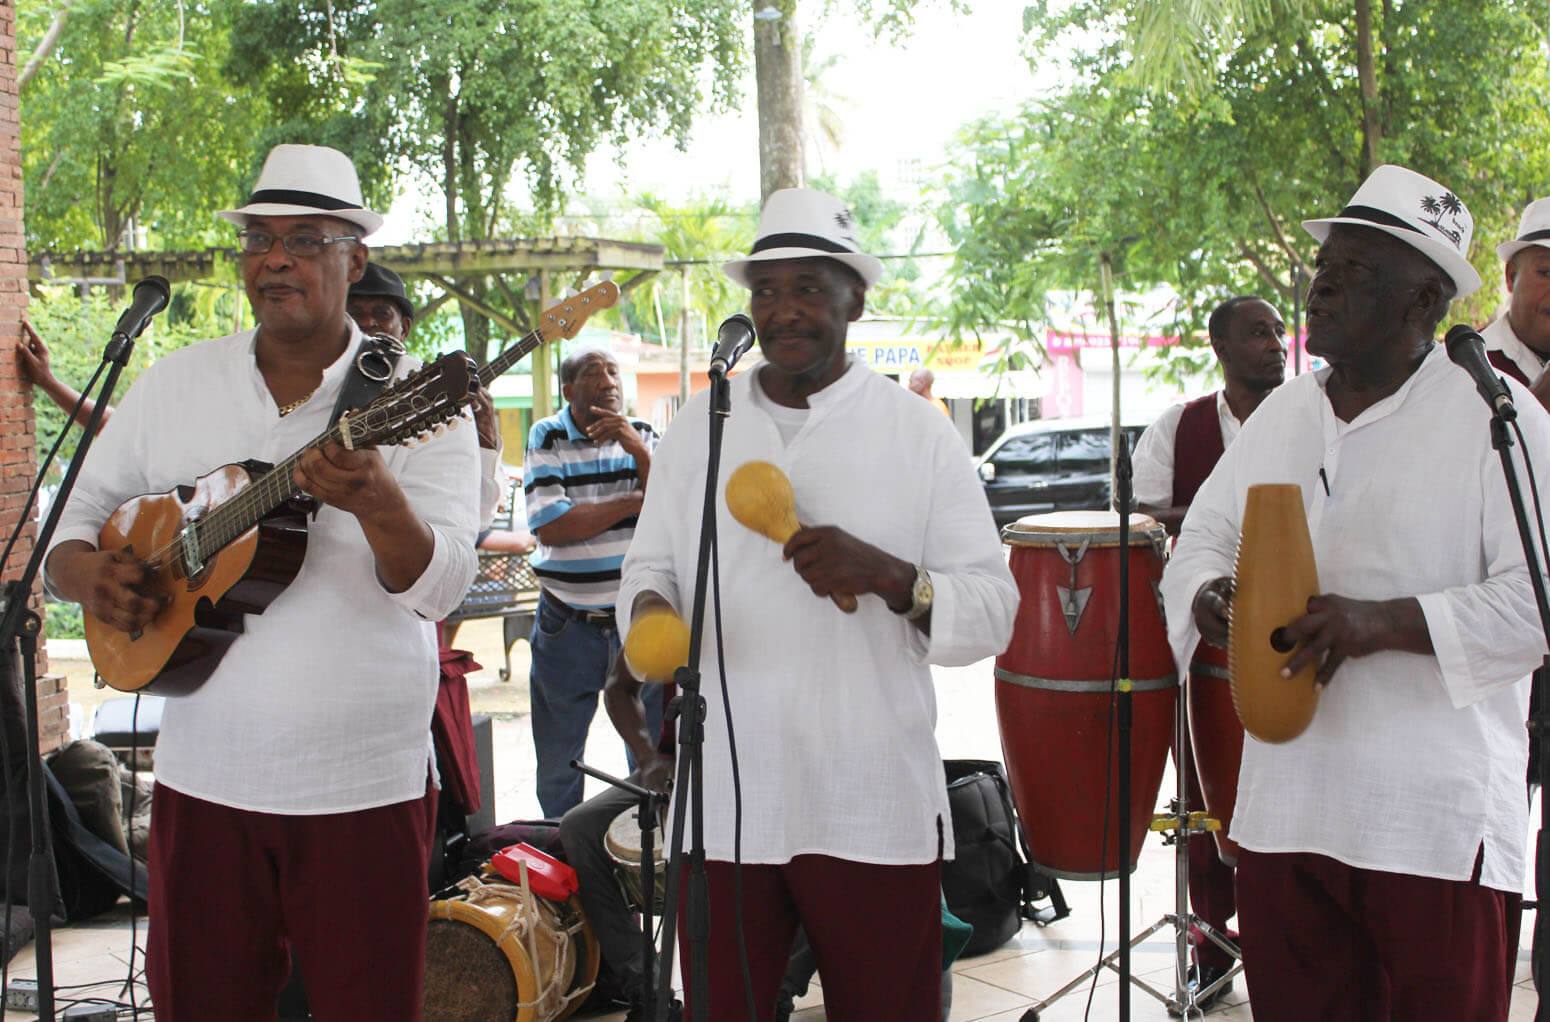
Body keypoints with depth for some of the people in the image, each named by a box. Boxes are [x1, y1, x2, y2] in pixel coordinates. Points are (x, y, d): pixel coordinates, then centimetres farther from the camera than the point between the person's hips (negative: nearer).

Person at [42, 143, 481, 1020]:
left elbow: (440, 588, -16)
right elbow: (80, 513, 15)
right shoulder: (175, 385, 6)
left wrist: (379, 504, -37)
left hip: (364, 789, -3)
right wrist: (84, 572, -8)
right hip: (202, 782, 3)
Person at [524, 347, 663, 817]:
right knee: (557, 765, 8)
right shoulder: (547, 438, -3)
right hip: (567, 627, -1)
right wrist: (636, 502, -11)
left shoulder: (643, 436, 5)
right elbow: (550, 527, -15)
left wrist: (637, 449, -18)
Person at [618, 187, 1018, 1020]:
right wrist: (650, 607, -7)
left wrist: (890, 576, -22)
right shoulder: (699, 426, 9)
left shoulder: (918, 433, 0)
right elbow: (650, 561, 16)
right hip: (723, 804, 2)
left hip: (876, 811, -2)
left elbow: (994, 613, -3)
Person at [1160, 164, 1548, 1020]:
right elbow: (1203, 537, 21)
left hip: (1439, 822, -5)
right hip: (1282, 805, 5)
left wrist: (1387, 622, -23)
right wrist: (1207, 594, -2)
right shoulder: (1281, 415, 14)